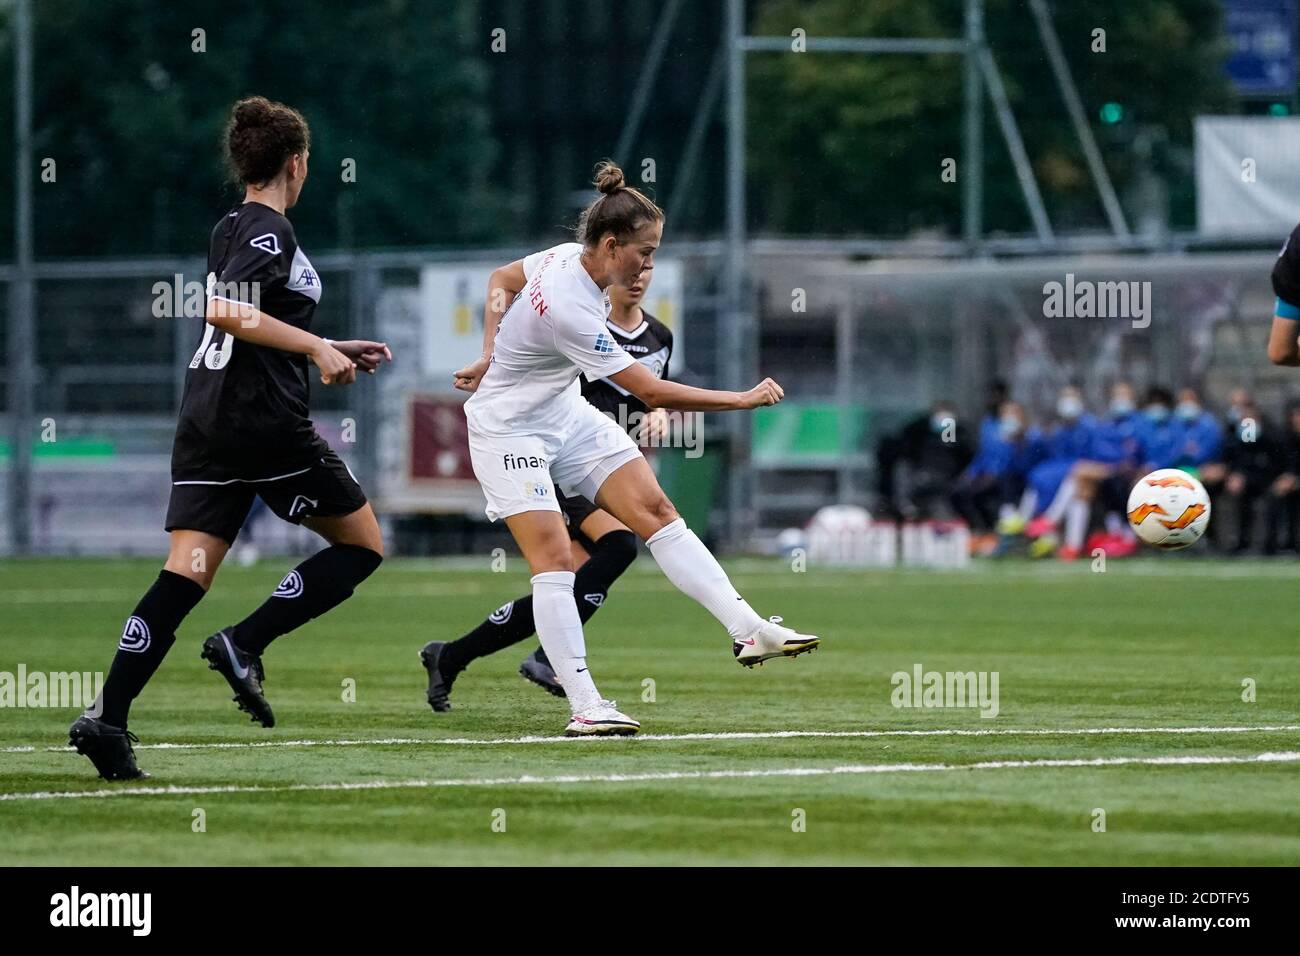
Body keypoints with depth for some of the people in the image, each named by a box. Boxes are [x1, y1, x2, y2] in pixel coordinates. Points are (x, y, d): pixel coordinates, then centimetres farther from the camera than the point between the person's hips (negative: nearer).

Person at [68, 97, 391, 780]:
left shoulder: (231, 229, 19)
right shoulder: (271, 231, -8)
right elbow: (226, 311, -23)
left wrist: (333, 352, 34)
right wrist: (318, 348, -20)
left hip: (206, 422, 8)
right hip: (266, 423, -8)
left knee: (186, 575, -1)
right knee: (361, 545, 7)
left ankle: (107, 716, -15)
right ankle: (244, 645, -7)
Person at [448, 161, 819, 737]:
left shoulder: (568, 257, -8)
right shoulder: (570, 310, -34)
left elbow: (501, 280, 12)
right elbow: (653, 393, -30)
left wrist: (492, 355, 9)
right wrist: (744, 400, -25)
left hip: (565, 414, 9)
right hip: (508, 431, -9)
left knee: (657, 510, -4)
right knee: (554, 558, -16)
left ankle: (748, 631, -10)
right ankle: (584, 707, -16)